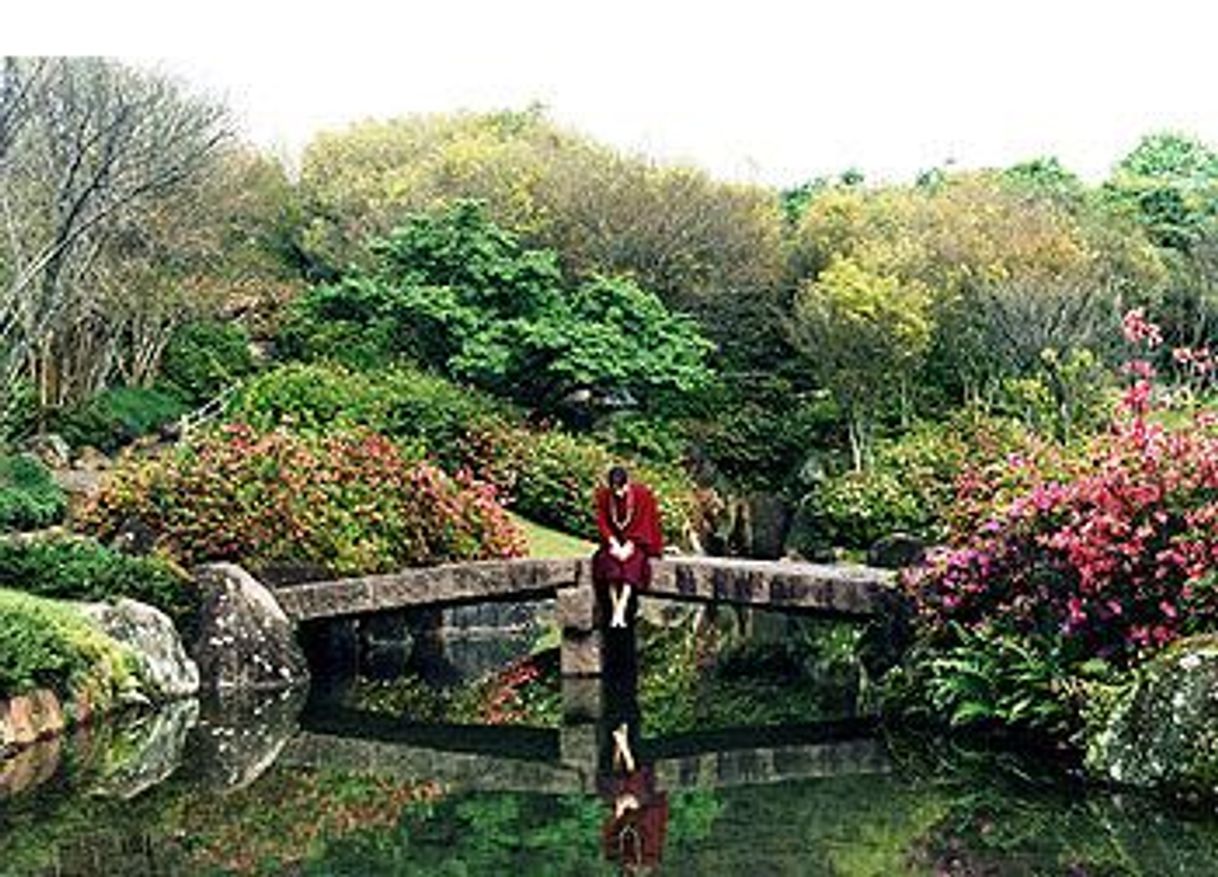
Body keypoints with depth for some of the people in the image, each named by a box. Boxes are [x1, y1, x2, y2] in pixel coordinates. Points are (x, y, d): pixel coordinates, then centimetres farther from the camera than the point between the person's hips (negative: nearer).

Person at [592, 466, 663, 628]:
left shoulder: (642, 494, -14)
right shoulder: (603, 495, -6)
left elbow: (643, 524, -12)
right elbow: (602, 522, -2)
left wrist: (629, 546, -21)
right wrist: (614, 544, -16)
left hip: (636, 541, -2)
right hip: (614, 540, 2)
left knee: (632, 561, -32)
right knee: (608, 560, -29)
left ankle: (620, 612, -38)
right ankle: (615, 611, -31)